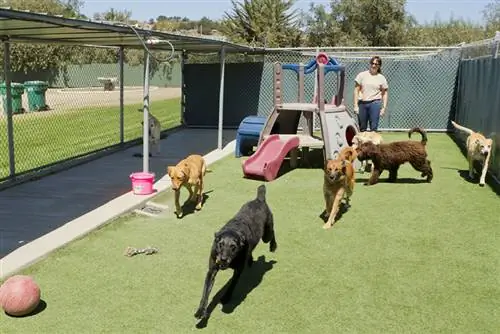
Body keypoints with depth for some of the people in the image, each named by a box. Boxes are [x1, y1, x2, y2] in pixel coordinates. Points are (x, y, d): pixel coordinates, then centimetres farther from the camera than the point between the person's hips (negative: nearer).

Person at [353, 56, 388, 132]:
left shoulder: (381, 78, 7)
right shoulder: (362, 75, 6)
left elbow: (384, 93, 10)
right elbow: (356, 90, 5)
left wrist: (384, 107, 0)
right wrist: (356, 105, -2)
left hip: (375, 103, -1)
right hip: (362, 103, 1)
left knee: (373, 128, -6)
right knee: (362, 128, 6)